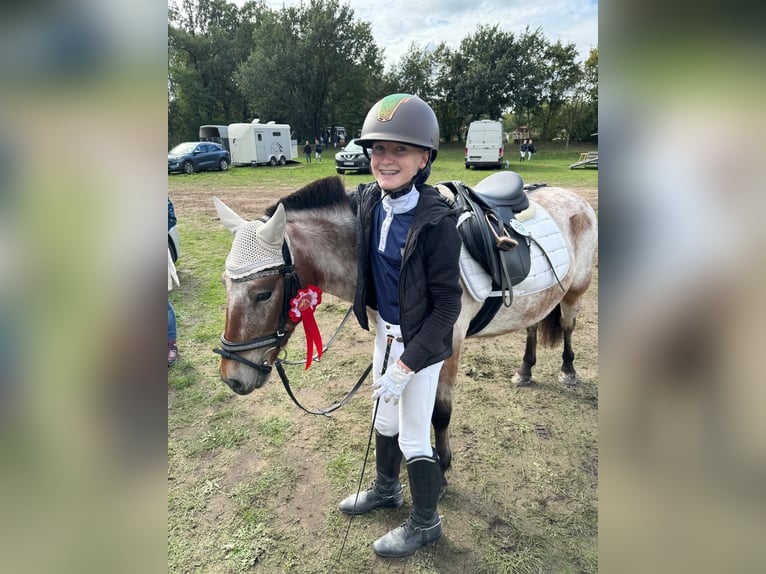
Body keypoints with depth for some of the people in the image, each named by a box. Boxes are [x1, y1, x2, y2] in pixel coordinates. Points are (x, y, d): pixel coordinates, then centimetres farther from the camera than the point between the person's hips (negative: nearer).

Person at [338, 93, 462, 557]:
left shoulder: (437, 221, -25)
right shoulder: (369, 201, -6)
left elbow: (447, 304, -22)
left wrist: (408, 363, -23)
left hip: (421, 343, -7)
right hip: (384, 332, 7)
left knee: (413, 438, 9)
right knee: (384, 419, 25)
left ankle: (426, 523, 35)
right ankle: (386, 489, 52)